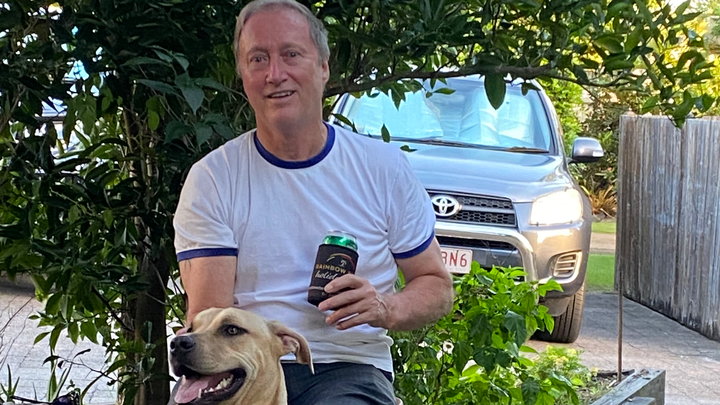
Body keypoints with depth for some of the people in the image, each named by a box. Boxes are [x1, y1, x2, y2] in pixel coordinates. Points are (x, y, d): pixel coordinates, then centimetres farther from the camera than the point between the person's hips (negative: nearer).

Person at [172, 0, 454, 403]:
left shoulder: (384, 167, 8)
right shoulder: (212, 178, 5)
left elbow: (437, 285, 15)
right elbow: (210, 318, -2)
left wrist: (388, 309, -8)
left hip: (349, 367, 0)